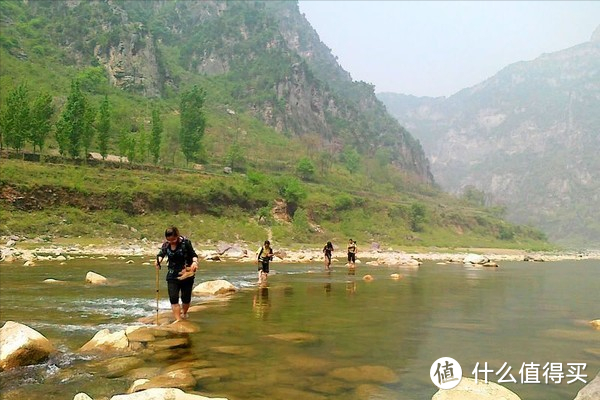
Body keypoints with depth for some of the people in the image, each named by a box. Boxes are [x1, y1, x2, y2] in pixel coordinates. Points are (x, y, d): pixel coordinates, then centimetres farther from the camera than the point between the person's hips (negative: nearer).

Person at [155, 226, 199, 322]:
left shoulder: (185, 242, -14)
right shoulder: (166, 244, -4)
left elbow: (193, 254, -7)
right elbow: (161, 254, 5)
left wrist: (194, 261, -28)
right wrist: (158, 260, -18)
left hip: (187, 275, -2)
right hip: (172, 275, 2)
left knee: (186, 298, 8)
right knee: (173, 298, -8)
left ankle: (184, 313, 38)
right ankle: (178, 319, -2)